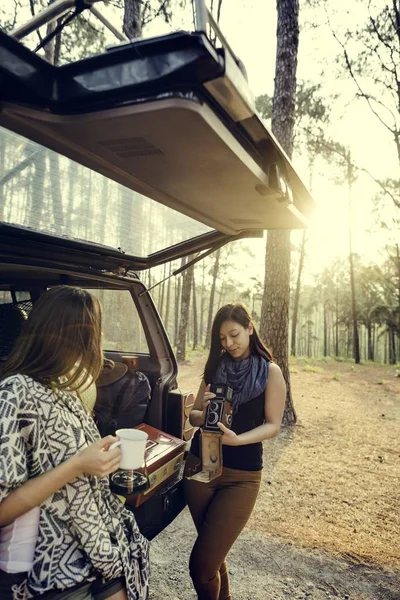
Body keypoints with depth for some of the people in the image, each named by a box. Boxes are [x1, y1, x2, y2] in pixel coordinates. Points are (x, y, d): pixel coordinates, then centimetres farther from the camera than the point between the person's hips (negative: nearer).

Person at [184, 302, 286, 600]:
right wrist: (206, 413, -16)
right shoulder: (216, 368, 4)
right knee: (213, 554, 18)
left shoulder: (270, 372, -7)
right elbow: (194, 415, 7)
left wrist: (237, 439, -24)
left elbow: (273, 425, -8)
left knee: (202, 564, 0)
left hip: (241, 475, -3)